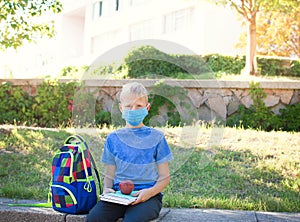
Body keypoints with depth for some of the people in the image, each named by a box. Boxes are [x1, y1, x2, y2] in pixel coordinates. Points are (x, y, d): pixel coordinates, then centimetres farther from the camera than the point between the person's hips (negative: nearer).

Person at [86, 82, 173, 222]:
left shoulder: (156, 137, 5)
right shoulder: (113, 138, 12)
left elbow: (164, 177, 5)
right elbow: (109, 175, 15)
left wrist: (150, 192, -15)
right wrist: (107, 189, -7)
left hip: (147, 196, -2)